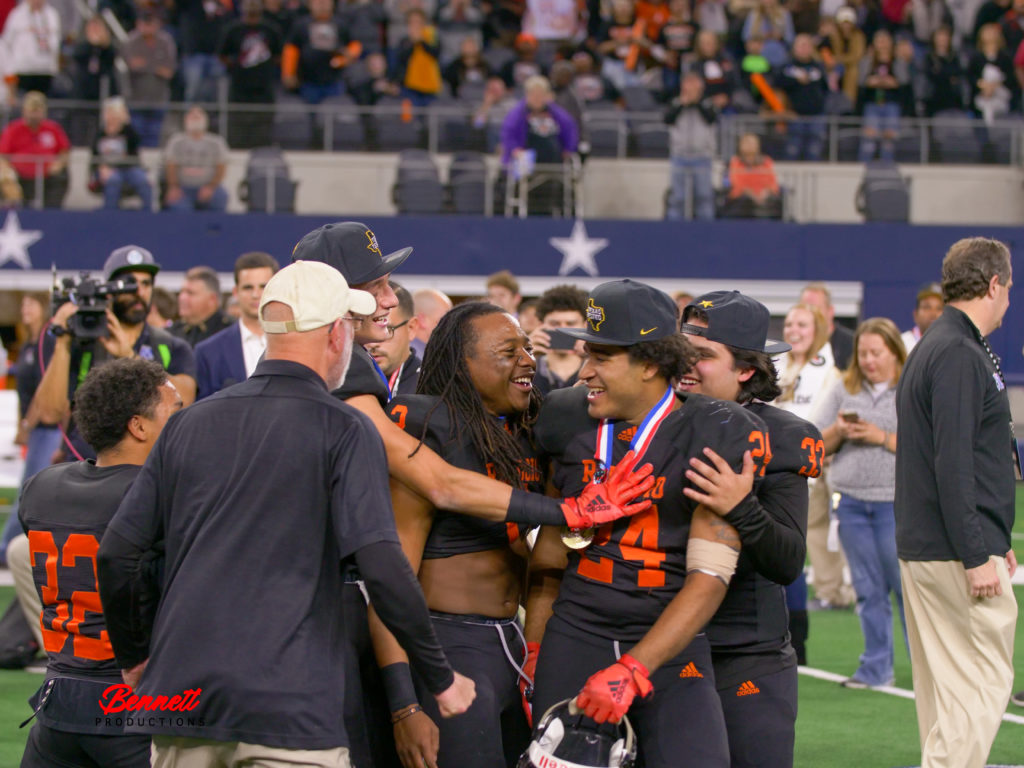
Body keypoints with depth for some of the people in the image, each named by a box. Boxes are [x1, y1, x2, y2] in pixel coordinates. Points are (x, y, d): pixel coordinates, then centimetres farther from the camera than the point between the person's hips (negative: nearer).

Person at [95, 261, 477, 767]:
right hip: (289, 709, -5)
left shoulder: (189, 424, 13)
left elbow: (116, 555, 12)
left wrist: (135, 659, 26)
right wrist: (441, 679, -1)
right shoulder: (343, 431, -2)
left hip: (179, 697, 5)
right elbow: (382, 568, -12)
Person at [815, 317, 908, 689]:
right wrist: (838, 432, -8)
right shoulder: (843, 390, 12)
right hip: (851, 501, 4)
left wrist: (883, 438, -15)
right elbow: (817, 445, 13)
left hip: (898, 502, -4)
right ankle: (876, 667, 16)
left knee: (907, 586, -2)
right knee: (868, 589, 9)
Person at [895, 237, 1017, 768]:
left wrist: (992, 540, 24)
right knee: (983, 682, -9)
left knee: (945, 686, 11)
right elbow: (953, 462, -21)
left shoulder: (930, 350, 18)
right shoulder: (960, 355, -14)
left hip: (920, 546, 10)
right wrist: (977, 556, -21)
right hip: (956, 552, -10)